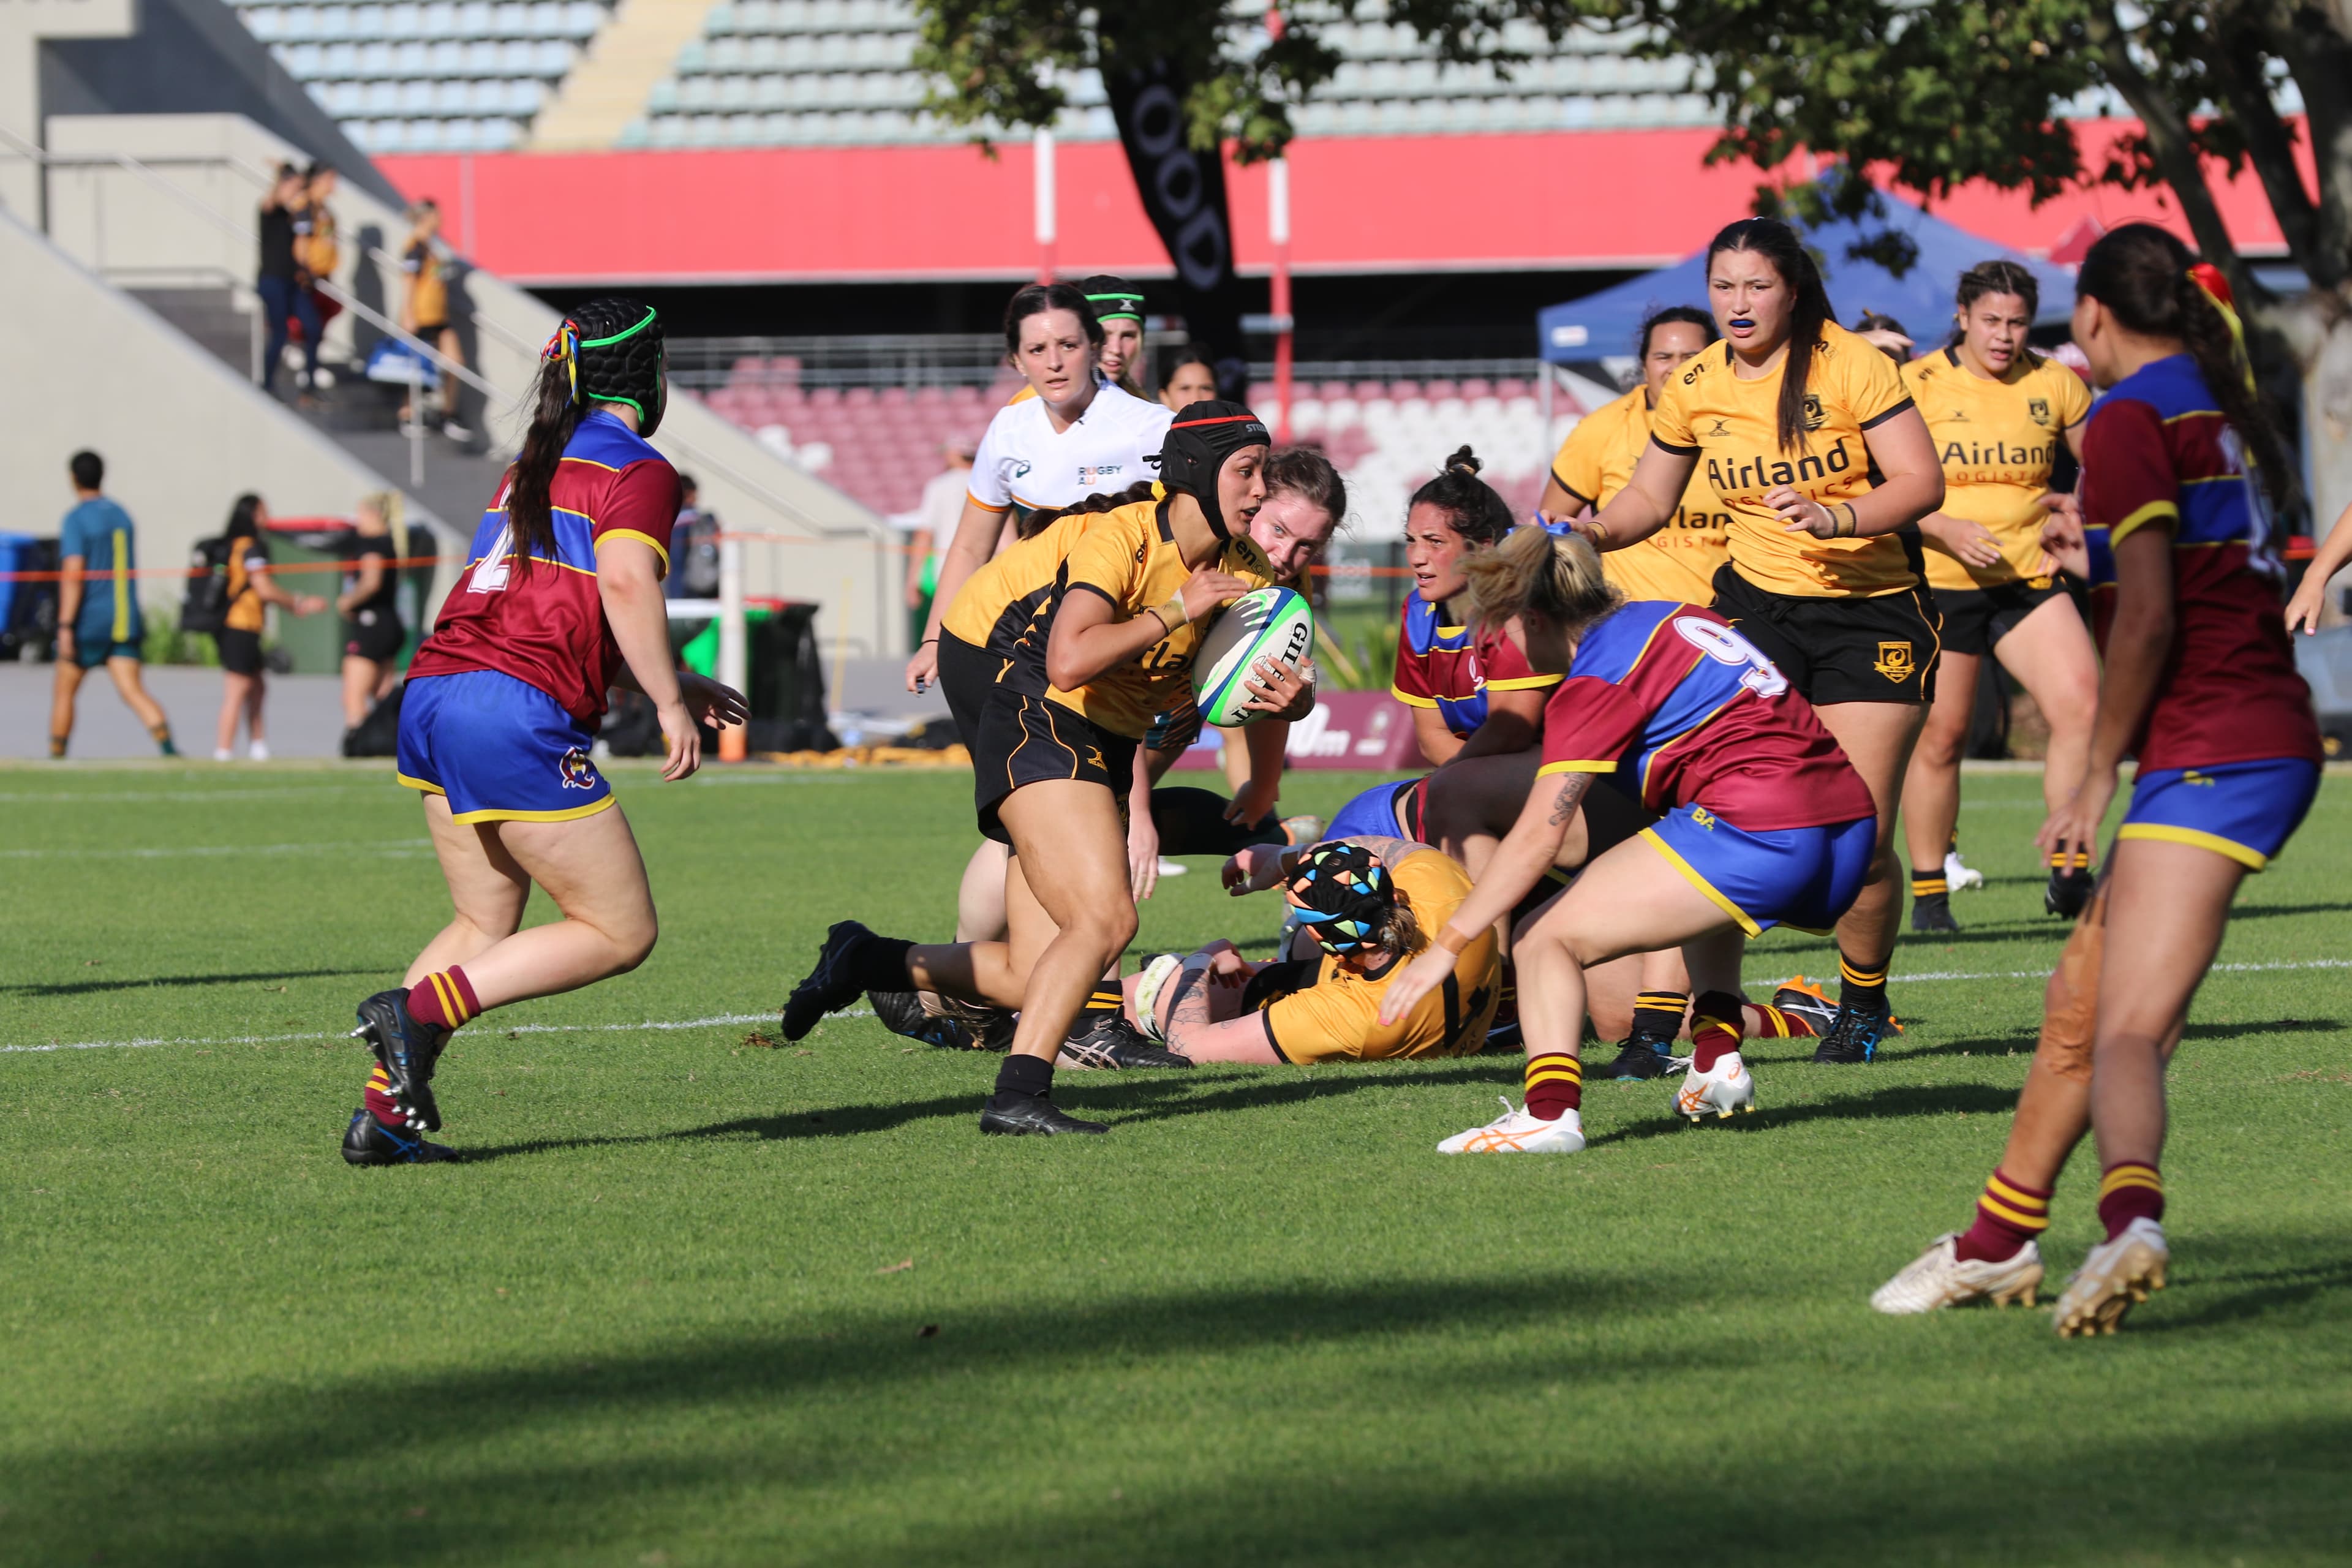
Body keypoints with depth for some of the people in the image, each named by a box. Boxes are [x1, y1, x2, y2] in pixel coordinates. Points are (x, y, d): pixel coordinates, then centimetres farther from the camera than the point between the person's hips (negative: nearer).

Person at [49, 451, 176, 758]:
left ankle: (56, 758, 16)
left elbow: (73, 574, -18)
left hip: (89, 622, -5)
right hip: (125, 622, 5)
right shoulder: (122, 516, 14)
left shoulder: (76, 519, -9)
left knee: (64, 692, 11)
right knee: (133, 691, -5)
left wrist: (65, 627, -20)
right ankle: (168, 747, -26)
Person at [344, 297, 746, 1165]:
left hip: (432, 698, 9)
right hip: (517, 715, -9)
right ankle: (418, 1009, -12)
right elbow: (624, 583, -18)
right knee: (620, 933, 1)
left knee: (483, 927, 18)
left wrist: (671, 684, 31)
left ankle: (384, 1112, 6)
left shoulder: (535, 463, 25)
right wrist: (670, 702, -12)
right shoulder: (639, 470, -1)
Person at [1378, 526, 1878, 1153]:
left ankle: (1550, 1111, -20)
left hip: (1755, 837, -9)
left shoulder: (1598, 679, -3)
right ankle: (1717, 1062, 28)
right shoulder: (1672, 616, 20)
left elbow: (1536, 841, -7)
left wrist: (1446, 946, -4)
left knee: (1545, 939, -2)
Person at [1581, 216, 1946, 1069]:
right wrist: (1598, 532, -6)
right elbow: (1650, 494, 15)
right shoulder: (1694, 388, 1)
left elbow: (1922, 481, -15)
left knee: (1860, 838, -5)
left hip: (1872, 610, -3)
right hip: (1756, 605, 3)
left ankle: (1864, 1003, 20)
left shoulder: (1850, 365, -11)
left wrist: (1835, 516, -32)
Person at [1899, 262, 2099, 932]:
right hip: (1939, 580, -2)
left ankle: (2069, 877, -11)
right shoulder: (1918, 385, -4)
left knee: (2080, 702, -17)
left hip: (2028, 577, 2)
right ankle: (1928, 892, 16)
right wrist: (1946, 529, -18)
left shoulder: (2054, 384, 5)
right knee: (1940, 735, 0)